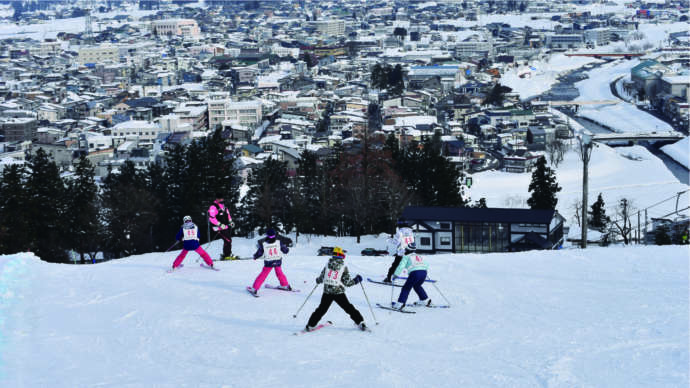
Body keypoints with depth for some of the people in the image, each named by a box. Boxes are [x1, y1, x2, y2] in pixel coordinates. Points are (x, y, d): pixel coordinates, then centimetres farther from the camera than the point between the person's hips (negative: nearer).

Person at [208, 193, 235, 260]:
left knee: (229, 240, 10)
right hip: (221, 228, -8)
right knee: (228, 240, -13)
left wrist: (230, 221, 17)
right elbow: (211, 218, -19)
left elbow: (227, 213, 29)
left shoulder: (223, 205, 14)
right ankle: (226, 255, -7)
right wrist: (220, 224, -22)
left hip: (226, 226, 8)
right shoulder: (213, 206, -13)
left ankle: (228, 254, 20)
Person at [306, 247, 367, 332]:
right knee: (349, 308, 10)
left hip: (327, 292, 2)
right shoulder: (343, 267, -5)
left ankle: (310, 325, 12)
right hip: (339, 292, -2)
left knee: (321, 309, 13)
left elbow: (321, 278, 9)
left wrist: (318, 280, 32)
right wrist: (356, 280, 10)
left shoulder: (327, 265, 3)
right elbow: (347, 282, -6)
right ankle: (360, 323, 9)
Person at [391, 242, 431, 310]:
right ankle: (425, 300, 31)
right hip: (424, 272, 6)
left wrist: (395, 274, 9)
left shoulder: (406, 257, 12)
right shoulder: (419, 257, 30)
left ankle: (400, 303, -8)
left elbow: (401, 266, 1)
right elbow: (426, 265, 31)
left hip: (415, 272, -6)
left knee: (406, 288, 1)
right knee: (417, 286, 30)